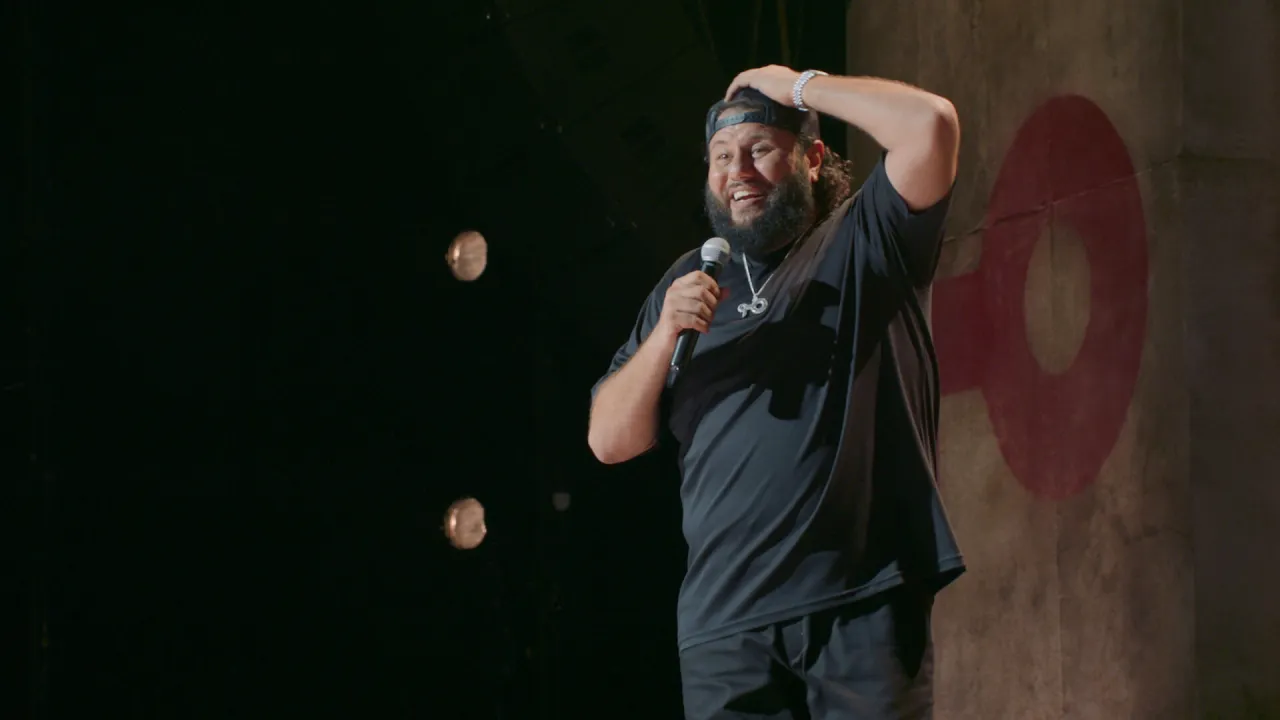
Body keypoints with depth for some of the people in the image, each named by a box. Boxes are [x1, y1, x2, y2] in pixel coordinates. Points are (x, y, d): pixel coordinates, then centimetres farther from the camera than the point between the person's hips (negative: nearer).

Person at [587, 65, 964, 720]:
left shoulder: (865, 242, 8)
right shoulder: (688, 283, 18)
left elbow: (931, 125, -11)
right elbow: (609, 441, 12)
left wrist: (799, 85, 0)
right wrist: (665, 334, -5)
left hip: (865, 600, -3)